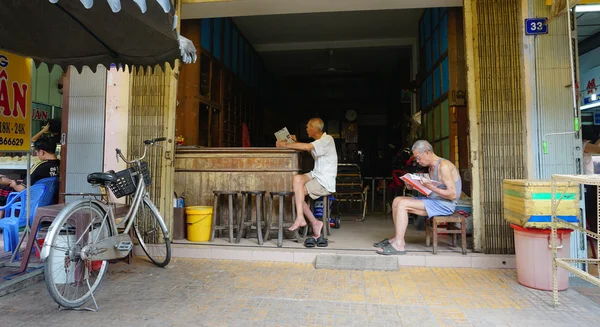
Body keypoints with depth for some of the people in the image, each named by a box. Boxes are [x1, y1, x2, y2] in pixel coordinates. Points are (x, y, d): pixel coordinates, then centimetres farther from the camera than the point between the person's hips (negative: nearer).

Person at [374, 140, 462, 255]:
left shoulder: (444, 166, -16)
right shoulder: (431, 167, 14)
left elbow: (453, 195, -20)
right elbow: (432, 190, 12)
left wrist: (430, 187, -26)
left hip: (444, 205, -10)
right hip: (433, 200, 10)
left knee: (403, 204, -22)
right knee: (397, 200, 4)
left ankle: (398, 245, -21)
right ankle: (398, 238, 4)